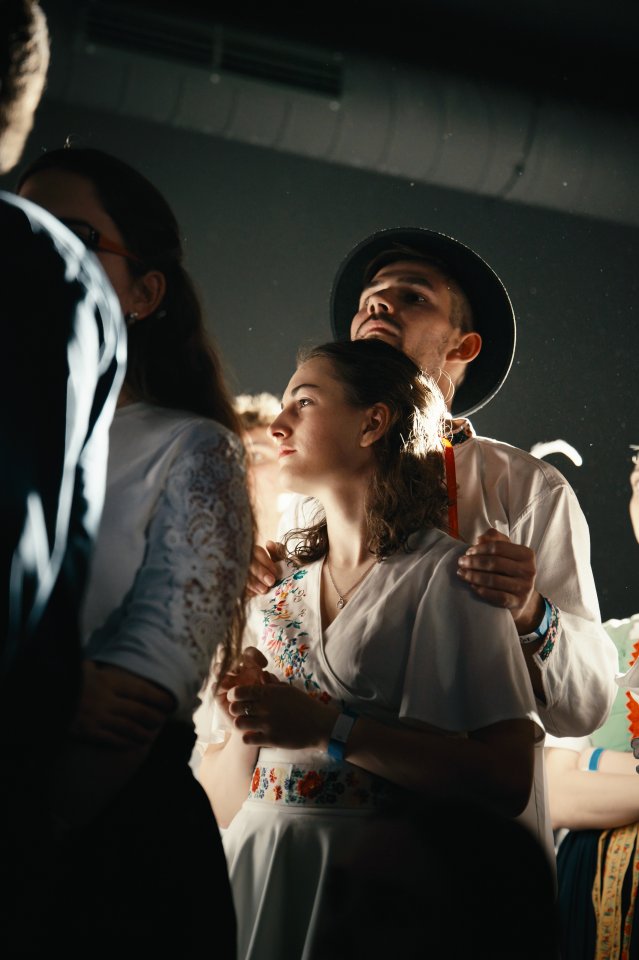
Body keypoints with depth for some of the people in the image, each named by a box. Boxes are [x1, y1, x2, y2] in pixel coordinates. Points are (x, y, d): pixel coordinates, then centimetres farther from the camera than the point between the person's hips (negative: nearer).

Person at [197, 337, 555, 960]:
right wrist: (243, 720, -8)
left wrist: (329, 728, -19)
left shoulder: (445, 576, -4)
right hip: (255, 882, 5)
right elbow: (227, 803, 13)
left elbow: (506, 780, -16)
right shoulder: (278, 590, 13)